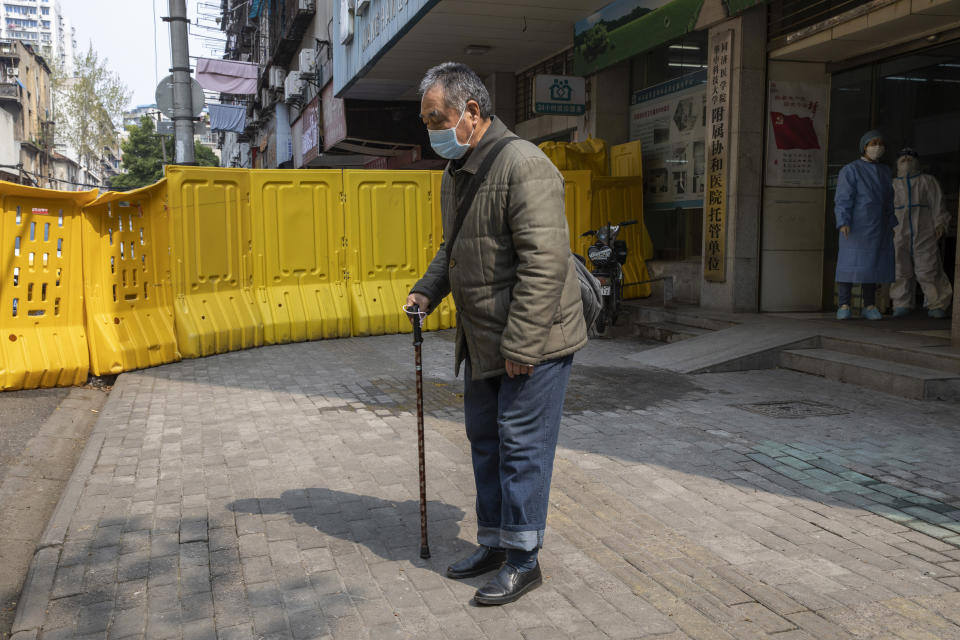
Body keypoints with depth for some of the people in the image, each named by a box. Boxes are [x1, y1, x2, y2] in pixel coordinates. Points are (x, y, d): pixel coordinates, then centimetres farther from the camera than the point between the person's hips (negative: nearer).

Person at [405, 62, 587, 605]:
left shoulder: (522, 165, -19)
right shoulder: (456, 172, 12)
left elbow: (545, 262, -25)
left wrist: (520, 342, -25)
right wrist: (427, 291, 9)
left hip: (534, 340, -9)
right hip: (484, 339, 10)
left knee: (522, 446, -2)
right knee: (485, 439, 16)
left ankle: (523, 560, 13)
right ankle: (494, 544, 31)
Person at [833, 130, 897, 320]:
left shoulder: (884, 171, 14)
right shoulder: (850, 170, -7)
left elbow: (887, 201, 18)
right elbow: (843, 199, -14)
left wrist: (891, 225, 15)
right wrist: (843, 223, -27)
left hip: (878, 228, 6)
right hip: (856, 227, -6)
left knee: (873, 264, 4)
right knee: (850, 263, -9)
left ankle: (869, 306, 9)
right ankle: (844, 306, -5)